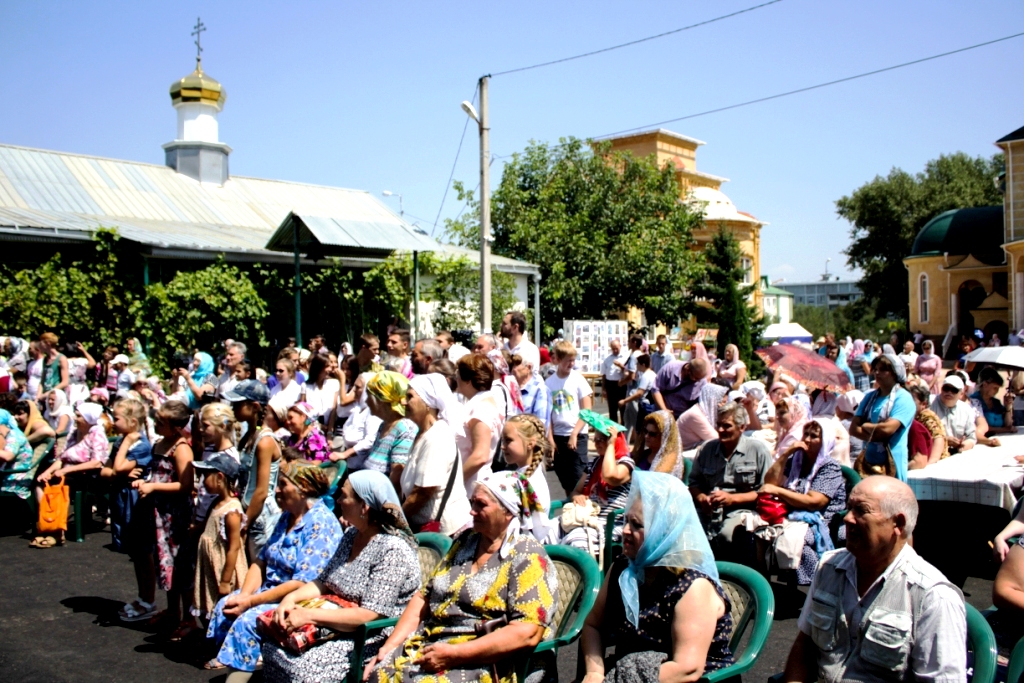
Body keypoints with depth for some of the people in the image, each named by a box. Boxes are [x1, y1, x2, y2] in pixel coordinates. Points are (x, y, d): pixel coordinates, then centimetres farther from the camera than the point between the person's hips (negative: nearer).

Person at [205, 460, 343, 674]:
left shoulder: (322, 524, -21)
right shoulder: (287, 517, 9)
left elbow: (302, 584, -25)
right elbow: (261, 561, 11)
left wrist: (250, 602, -22)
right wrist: (243, 595, -8)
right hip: (270, 590, 9)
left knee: (247, 620, -24)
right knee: (225, 606, -2)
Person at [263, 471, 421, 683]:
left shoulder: (393, 550, -19)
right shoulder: (351, 535, 9)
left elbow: (369, 615, -23)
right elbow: (323, 582, 13)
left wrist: (309, 615, -23)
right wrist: (291, 597, -7)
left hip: (373, 639, -8)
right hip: (335, 627, 8)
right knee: (273, 646, -7)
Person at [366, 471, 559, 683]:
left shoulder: (527, 558, -6)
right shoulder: (465, 540, 15)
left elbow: (528, 633, -17)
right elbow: (424, 597, 17)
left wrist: (454, 654, -19)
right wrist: (390, 645, 4)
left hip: (485, 661, -6)